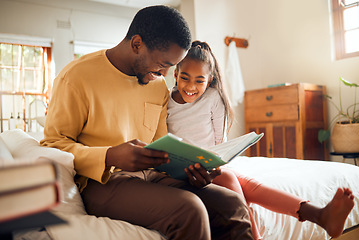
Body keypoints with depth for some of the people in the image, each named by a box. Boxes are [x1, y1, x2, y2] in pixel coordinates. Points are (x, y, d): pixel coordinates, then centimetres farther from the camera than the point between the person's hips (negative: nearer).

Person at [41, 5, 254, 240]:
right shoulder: (77, 76, -7)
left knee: (233, 204, -15)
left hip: (149, 175, 6)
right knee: (188, 209, -31)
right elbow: (52, 144, -7)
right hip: (100, 182, -5)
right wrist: (110, 157, -25)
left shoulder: (159, 86, 12)